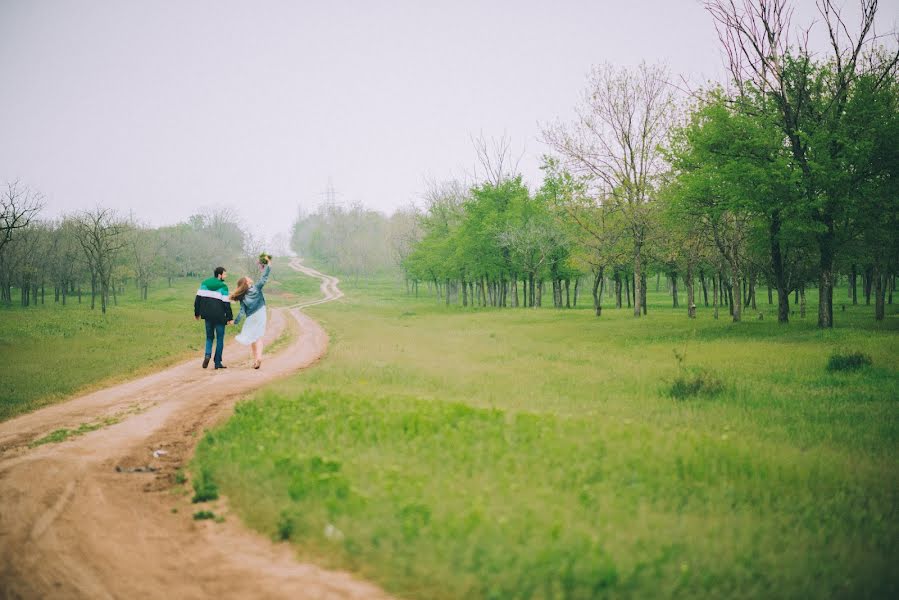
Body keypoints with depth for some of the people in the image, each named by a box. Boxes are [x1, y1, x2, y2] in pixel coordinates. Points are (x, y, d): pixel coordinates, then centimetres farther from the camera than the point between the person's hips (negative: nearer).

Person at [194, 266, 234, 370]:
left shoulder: (204, 283, 7)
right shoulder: (223, 286, -8)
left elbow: (198, 298, 7)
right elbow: (226, 303, -10)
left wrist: (197, 313, 15)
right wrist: (230, 318, -3)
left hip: (208, 315, 4)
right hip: (219, 316, -4)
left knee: (209, 337, 17)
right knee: (220, 339, 6)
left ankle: (207, 355, -9)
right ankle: (217, 362, 5)